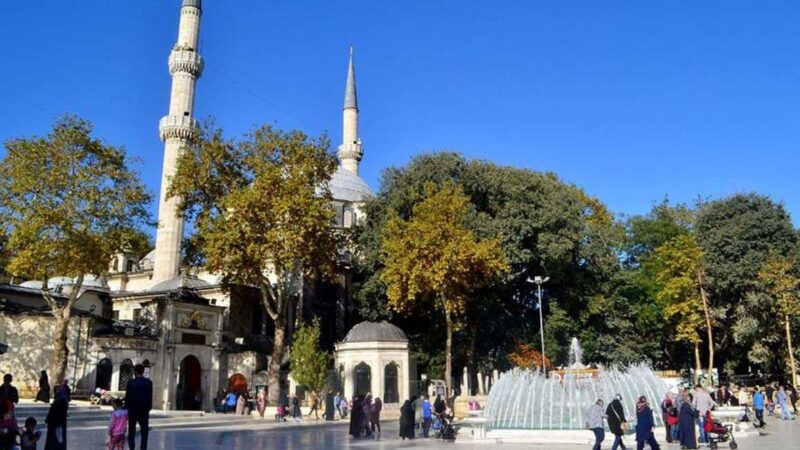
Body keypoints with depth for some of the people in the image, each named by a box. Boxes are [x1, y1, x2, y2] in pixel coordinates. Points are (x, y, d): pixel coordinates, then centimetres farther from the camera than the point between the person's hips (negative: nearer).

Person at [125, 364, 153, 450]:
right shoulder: (149, 383, -3)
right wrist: (149, 407, 9)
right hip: (144, 409, 1)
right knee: (144, 430, 7)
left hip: (133, 409, -1)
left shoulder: (131, 383, -9)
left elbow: (127, 397, -5)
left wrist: (126, 407, 4)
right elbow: (150, 397, 1)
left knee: (131, 429, 10)